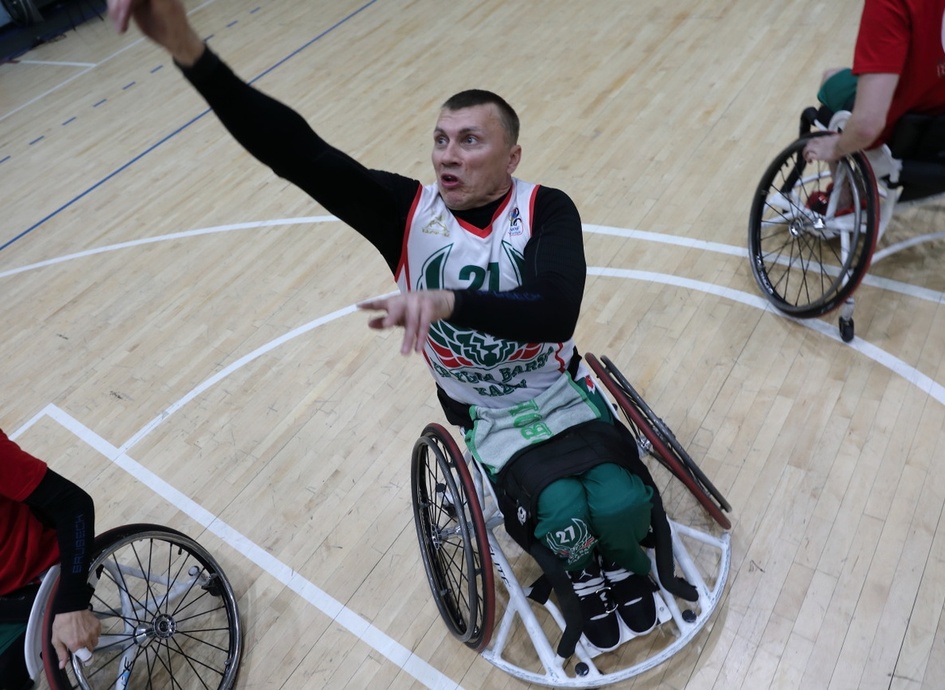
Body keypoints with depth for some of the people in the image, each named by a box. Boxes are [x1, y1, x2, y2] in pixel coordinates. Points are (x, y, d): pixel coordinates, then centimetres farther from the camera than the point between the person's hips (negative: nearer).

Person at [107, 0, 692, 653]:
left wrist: (444, 301, -52)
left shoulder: (547, 209, -19)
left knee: (619, 506, -20)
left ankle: (623, 561, 20)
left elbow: (557, 311, -37)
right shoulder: (407, 210, -17)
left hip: (564, 393, 0)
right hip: (489, 415, 0)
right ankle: (582, 576, 18)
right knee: (564, 515, -21)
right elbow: (300, 152, -30)